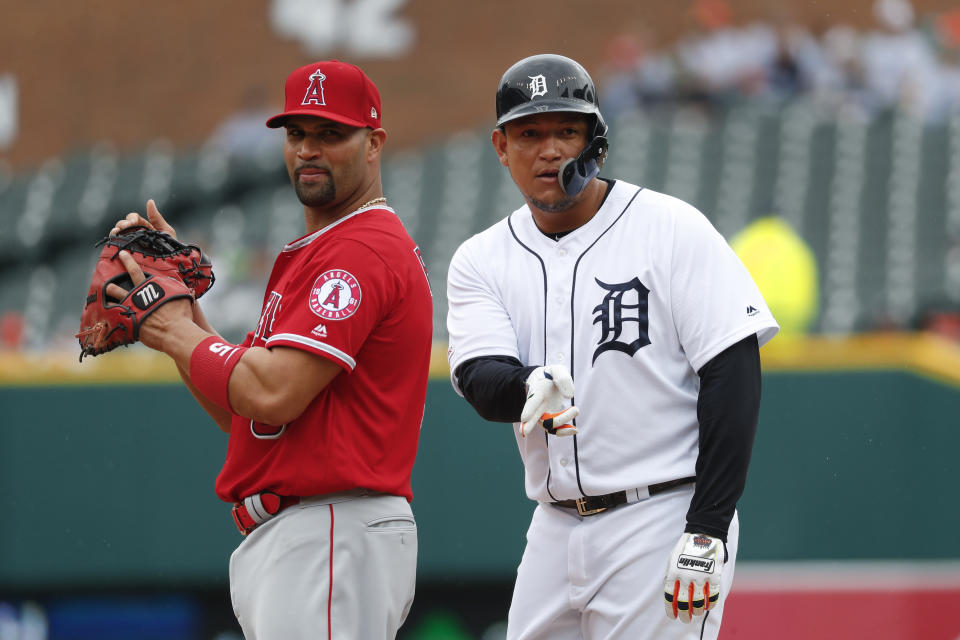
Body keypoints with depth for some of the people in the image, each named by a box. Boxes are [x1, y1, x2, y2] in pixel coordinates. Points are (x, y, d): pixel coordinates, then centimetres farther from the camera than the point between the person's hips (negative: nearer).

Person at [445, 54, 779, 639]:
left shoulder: (673, 229, -5)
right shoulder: (481, 260, 8)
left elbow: (733, 374, -10)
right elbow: (479, 377, -8)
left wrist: (707, 531, -17)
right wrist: (526, 390, -33)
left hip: (665, 520, -5)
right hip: (555, 532, 5)